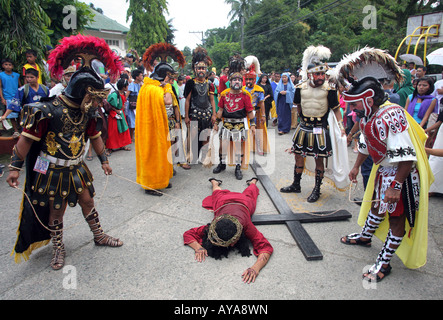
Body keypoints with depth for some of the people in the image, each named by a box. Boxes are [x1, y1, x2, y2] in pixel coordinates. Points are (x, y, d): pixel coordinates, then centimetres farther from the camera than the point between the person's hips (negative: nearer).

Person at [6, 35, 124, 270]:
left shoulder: (87, 112, -2)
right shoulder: (49, 110, -21)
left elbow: (95, 136, 11)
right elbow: (27, 138, -17)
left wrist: (103, 160, 16)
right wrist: (15, 167, -16)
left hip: (77, 168, 5)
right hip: (52, 171, -5)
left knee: (87, 201, 14)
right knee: (56, 211, 8)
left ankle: (99, 236, 33)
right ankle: (58, 249, 28)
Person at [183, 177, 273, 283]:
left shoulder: (246, 226, -50)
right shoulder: (213, 227, -44)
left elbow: (266, 247, -52)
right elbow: (188, 234, -35)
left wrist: (256, 268, -69)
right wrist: (198, 247, -55)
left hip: (243, 202, 0)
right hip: (223, 202, 0)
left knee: (249, 194, 38)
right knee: (218, 193, 38)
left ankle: (253, 182, 65)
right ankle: (214, 182, 65)